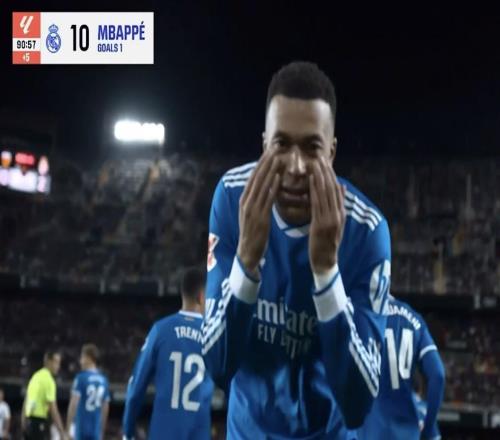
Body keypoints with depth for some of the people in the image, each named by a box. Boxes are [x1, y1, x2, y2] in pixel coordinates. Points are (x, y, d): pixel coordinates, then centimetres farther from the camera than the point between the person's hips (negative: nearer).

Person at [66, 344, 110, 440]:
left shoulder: (81, 377, -7)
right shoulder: (103, 380, 9)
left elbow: (73, 404, -10)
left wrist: (67, 428, -4)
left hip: (82, 428, -5)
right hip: (96, 430, 5)